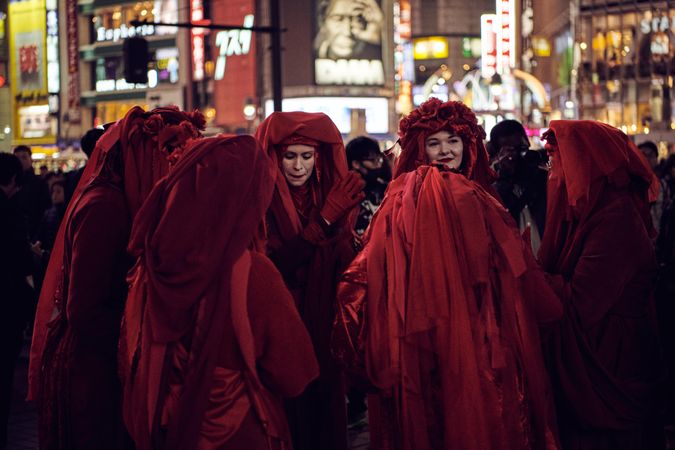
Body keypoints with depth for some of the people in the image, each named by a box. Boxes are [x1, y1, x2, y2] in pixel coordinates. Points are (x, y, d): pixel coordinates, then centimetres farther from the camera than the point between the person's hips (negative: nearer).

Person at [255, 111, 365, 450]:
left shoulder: (332, 196, 6)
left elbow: (344, 268, 2)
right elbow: (272, 266, -21)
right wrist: (323, 221, -22)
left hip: (322, 330, 4)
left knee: (324, 415, 10)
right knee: (284, 421, 1)